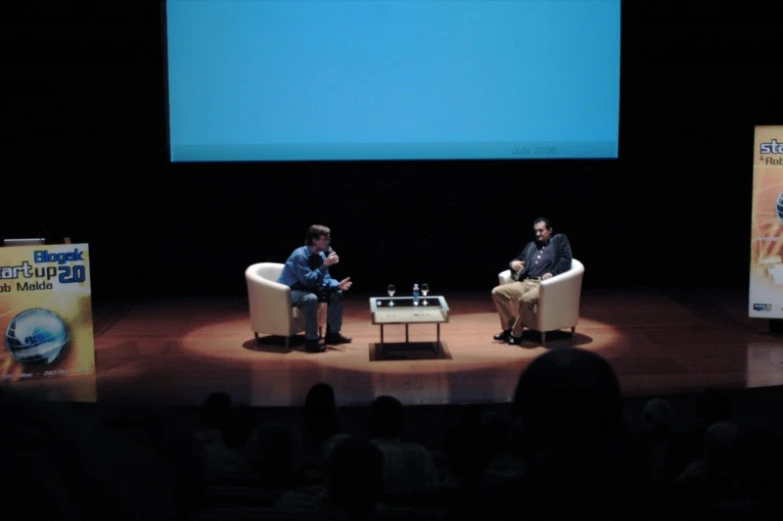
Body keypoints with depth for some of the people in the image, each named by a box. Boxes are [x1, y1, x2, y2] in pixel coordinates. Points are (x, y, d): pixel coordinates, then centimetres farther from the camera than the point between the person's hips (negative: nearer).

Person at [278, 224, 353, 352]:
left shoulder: (321, 255, -1)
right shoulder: (300, 255, -26)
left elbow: (325, 280, 3)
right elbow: (309, 281, -30)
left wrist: (338, 285, -17)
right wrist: (325, 265, -31)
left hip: (307, 289, 9)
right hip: (288, 292, -9)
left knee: (336, 294, -1)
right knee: (311, 299, -37)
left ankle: (333, 333, 7)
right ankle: (311, 339, -26)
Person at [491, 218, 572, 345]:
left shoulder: (559, 240, 10)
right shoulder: (531, 246, 27)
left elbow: (566, 261, -3)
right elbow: (519, 260, 28)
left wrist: (552, 273, -18)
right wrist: (513, 263, 2)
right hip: (526, 283, 7)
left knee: (525, 300, -36)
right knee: (497, 292, -11)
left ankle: (516, 333, -18)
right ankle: (509, 327, -2)